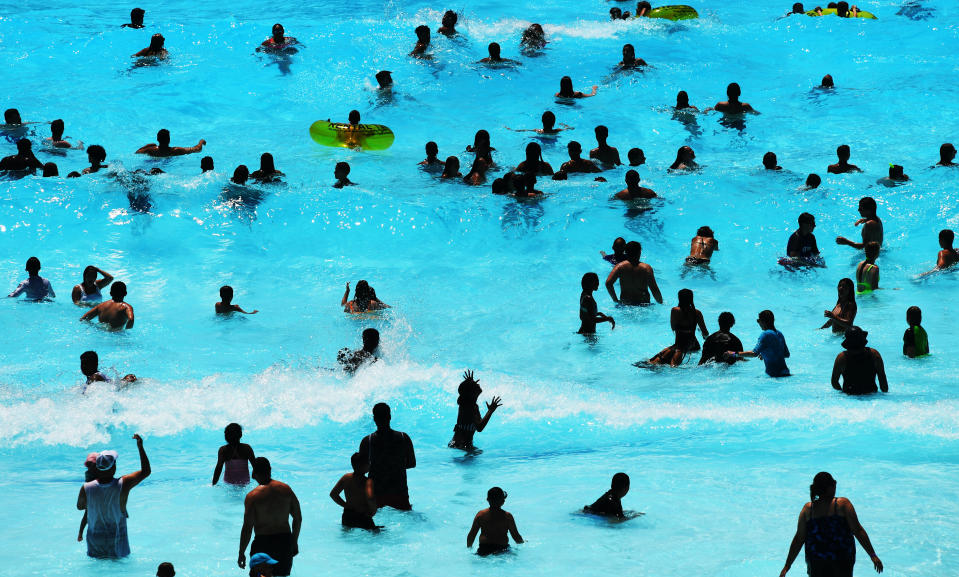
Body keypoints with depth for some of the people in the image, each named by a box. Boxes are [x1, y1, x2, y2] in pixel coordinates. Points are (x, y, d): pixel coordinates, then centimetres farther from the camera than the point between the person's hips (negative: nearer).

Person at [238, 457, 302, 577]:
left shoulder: (252, 496, -12)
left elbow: (247, 528, -13)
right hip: (285, 542, 4)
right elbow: (298, 519, 7)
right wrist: (294, 542, 19)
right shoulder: (286, 489, 1)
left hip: (263, 543, -4)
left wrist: (241, 553, -3)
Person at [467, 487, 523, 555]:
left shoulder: (480, 515, 3)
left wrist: (469, 547, 23)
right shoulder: (507, 516, -2)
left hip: (483, 550, 1)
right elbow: (516, 536, 2)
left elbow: (471, 535, 6)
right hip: (502, 549, -1)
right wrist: (523, 543, 23)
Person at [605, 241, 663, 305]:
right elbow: (655, 290, -14)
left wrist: (615, 300, -4)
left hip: (624, 303, 2)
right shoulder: (646, 268, -10)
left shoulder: (620, 266, -6)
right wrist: (661, 303, 0)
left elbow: (608, 283, -15)